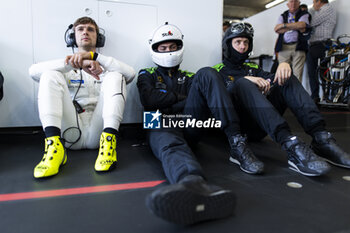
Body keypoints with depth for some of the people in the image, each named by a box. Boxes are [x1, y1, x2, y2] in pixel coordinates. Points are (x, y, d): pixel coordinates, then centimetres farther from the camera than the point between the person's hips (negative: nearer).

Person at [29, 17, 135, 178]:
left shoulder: (106, 67, 23)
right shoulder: (65, 68, 23)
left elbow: (130, 73, -3)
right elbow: (33, 71, 0)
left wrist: (93, 55, -11)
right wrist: (75, 63, -15)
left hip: (97, 130, -1)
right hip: (70, 131, 1)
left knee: (115, 77, -15)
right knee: (50, 75, -13)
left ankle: (108, 141, -29)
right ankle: (54, 146, -31)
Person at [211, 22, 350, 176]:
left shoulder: (252, 69, 29)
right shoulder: (218, 71, 13)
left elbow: (272, 79, 11)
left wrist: (283, 65, -10)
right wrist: (244, 80, -20)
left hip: (260, 126, 5)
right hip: (239, 125, -5)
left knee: (287, 79, -7)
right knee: (243, 84, -30)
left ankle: (321, 139, -25)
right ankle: (291, 145, -45)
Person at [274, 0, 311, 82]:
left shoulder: (304, 14, 14)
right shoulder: (282, 16, 22)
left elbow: (301, 25, -9)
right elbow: (277, 29, 3)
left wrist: (284, 25, -3)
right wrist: (295, 27, -1)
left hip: (298, 47, -2)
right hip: (283, 48, 2)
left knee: (297, 74, -11)